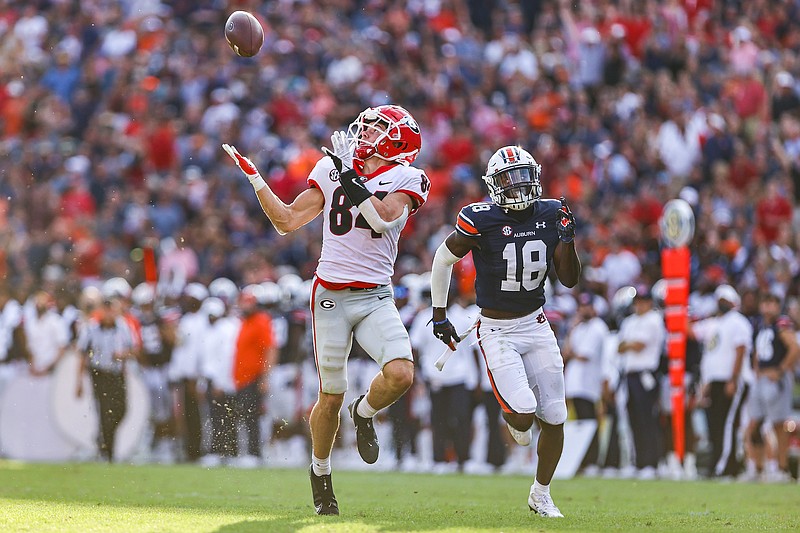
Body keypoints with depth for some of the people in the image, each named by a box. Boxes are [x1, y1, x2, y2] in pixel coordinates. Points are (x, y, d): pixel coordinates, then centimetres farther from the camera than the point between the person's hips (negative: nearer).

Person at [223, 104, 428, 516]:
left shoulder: (406, 180, 1)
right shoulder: (331, 170, 9)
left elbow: (383, 219, -18)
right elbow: (287, 221, 10)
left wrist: (349, 176, -17)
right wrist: (253, 176, 4)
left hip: (375, 297, -1)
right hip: (331, 296, 1)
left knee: (401, 374, -23)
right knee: (331, 397, 3)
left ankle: (364, 413, 10)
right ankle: (320, 471, 29)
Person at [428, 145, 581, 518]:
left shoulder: (549, 215, -2)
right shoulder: (481, 220, -16)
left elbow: (570, 280, 2)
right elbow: (444, 259, 0)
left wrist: (567, 237, -14)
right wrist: (439, 315, 5)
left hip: (535, 325, 4)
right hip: (497, 331, -4)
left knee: (554, 418, 3)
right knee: (524, 411, -20)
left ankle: (541, 494, 24)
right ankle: (513, 417, 20)